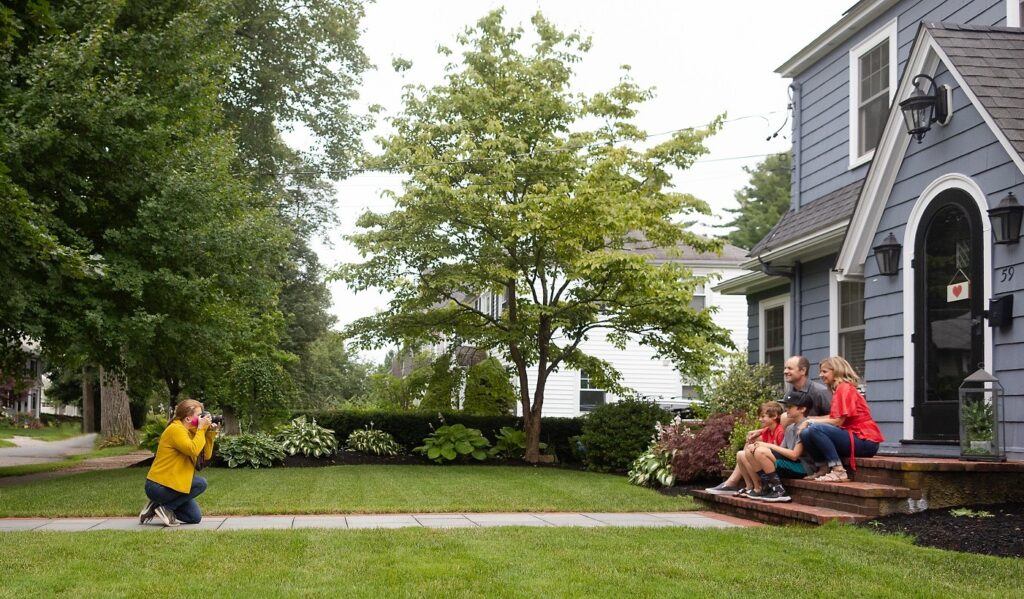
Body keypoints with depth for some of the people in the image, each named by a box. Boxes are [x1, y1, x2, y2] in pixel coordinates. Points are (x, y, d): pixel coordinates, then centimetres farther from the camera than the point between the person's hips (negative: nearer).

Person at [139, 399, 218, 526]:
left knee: (195, 518, 6)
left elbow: (206, 455, 4)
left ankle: (156, 507, 14)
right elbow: (193, 450, -32)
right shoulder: (175, 429, -18)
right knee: (201, 483, -20)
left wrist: (210, 433, -3)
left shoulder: (189, 431, 11)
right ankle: (164, 507, -10)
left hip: (167, 483, 10)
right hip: (158, 486, -9)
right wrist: (201, 429, -22)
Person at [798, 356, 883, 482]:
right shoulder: (838, 389, 17)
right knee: (805, 433, -2)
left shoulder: (844, 388, -11)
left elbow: (838, 421, -17)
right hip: (852, 435, 9)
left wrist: (811, 421, -8)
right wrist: (808, 419, -2)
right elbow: (832, 417, 8)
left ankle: (838, 470, -22)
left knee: (815, 429, -26)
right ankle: (825, 469, -2)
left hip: (865, 441, -9)